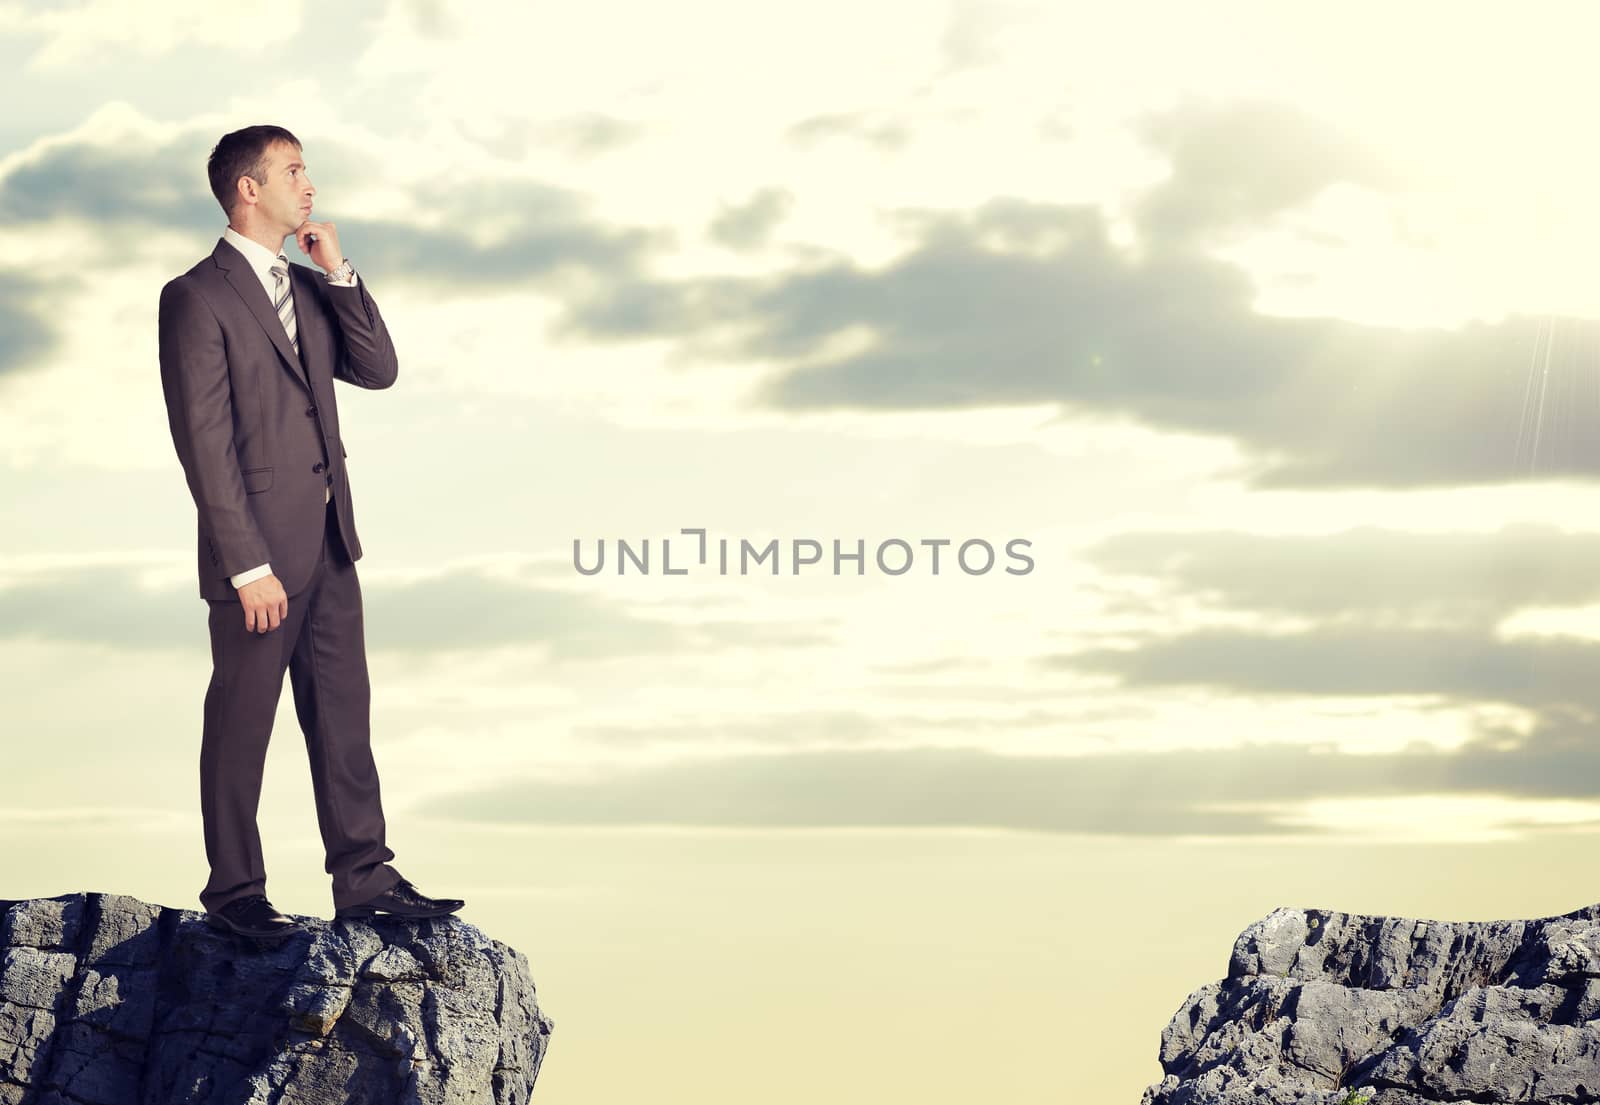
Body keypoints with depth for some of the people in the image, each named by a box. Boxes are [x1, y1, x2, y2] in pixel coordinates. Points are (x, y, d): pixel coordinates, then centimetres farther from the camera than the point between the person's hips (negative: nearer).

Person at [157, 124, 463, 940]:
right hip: (259, 550, -8)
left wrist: (339, 273, -2)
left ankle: (363, 878, 16)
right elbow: (204, 441, -15)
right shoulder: (197, 297, -12)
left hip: (329, 546, 8)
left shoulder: (305, 288, 14)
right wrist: (248, 567, -18)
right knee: (241, 723, 3)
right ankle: (234, 892, 13)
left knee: (343, 714, 10)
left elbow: (379, 370, 7)